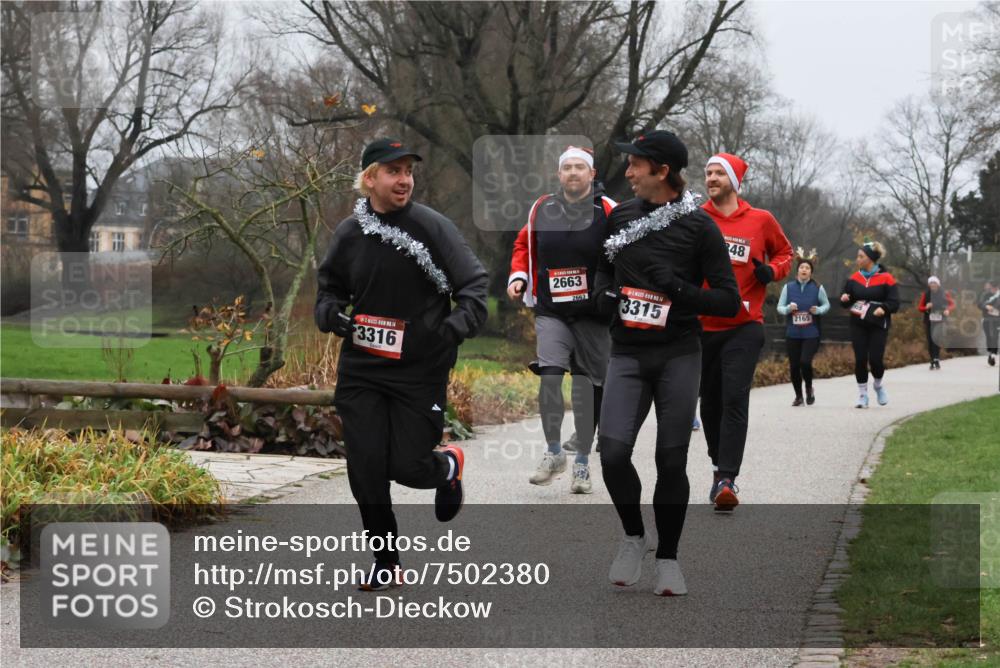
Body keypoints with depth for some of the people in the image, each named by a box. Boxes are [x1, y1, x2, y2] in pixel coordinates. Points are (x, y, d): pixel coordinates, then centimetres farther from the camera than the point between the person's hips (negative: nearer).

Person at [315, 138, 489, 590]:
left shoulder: (432, 227, -10)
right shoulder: (349, 233, 2)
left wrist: (456, 328, -27)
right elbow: (330, 288, 18)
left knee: (409, 467, -4)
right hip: (360, 370, 3)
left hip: (420, 371, -3)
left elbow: (474, 284, -10)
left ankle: (448, 465, 34)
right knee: (366, 468, 0)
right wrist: (331, 314, -4)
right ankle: (386, 563, 18)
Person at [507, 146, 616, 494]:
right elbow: (523, 245, 22)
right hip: (550, 311, 1)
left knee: (587, 387, 3)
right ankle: (554, 453, -1)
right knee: (549, 374, -17)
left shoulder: (608, 211, -3)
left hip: (593, 312, -1)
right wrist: (518, 276, 7)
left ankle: (582, 464, 16)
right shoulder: (541, 209, 7)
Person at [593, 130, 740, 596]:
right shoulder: (620, 217, 8)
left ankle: (668, 558, 18)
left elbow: (729, 300, -5)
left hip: (678, 355, -2)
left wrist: (677, 288, -18)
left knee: (672, 460, 1)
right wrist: (605, 292, 5)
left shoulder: (698, 226, -4)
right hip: (627, 353, 3)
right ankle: (633, 537, 12)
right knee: (613, 451, -13)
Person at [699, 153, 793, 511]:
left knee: (735, 400, -14)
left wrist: (771, 271, -5)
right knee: (710, 401, 11)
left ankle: (726, 480, -17)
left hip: (744, 326, -2)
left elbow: (784, 251, 16)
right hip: (702, 325, 2)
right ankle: (719, 466, 29)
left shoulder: (760, 220, 2)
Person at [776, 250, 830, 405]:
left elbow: (826, 305, 12)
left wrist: (818, 310, -9)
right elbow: (779, 307, 7)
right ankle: (798, 396, 24)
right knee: (794, 366, 4)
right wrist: (788, 309, -15)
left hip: (811, 334, -2)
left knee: (805, 361, -17)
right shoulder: (788, 287, 2)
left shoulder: (818, 288, -1)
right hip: (792, 333, 2)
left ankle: (809, 388, 12)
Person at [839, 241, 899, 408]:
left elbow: (894, 303, -6)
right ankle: (862, 395, 10)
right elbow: (847, 302, 13)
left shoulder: (886, 278, -6)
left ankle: (879, 385, 22)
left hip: (878, 326, -3)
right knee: (860, 359, -2)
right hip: (858, 325, 3)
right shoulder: (854, 278, 6)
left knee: (875, 359, -9)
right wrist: (845, 299, -10)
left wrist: (884, 308, -26)